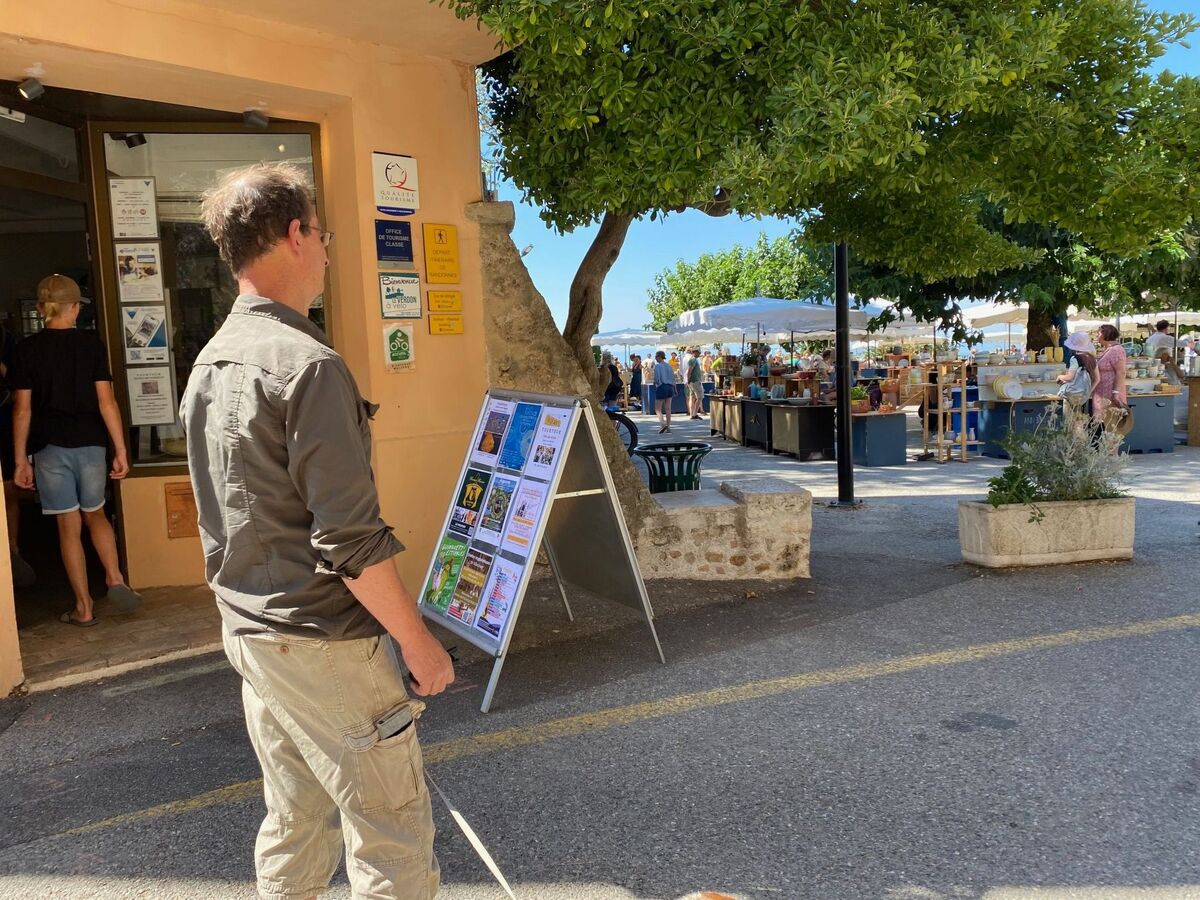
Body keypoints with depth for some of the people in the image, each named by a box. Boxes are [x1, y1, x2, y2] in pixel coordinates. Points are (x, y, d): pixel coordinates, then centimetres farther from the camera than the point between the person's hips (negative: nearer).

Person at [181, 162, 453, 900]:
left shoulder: (210, 366, 9)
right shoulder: (308, 364, -20)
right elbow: (351, 541, -22)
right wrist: (418, 641, -13)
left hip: (249, 631, 9)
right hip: (323, 642, -9)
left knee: (296, 825, 21)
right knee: (394, 838, 4)